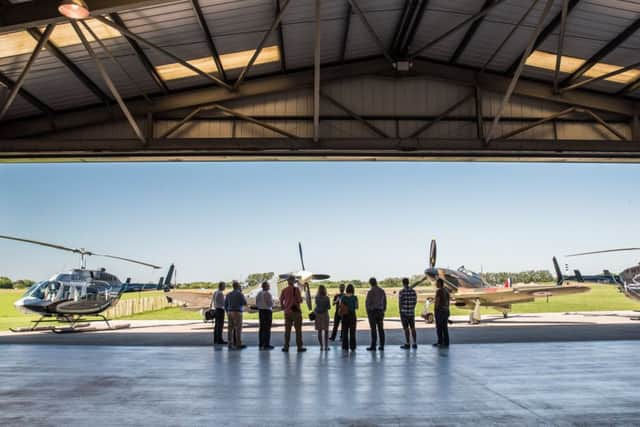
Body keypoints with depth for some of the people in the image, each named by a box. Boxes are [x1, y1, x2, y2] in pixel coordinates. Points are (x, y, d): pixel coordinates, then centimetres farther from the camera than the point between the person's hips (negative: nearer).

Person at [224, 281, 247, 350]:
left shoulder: (228, 294, 9)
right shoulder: (239, 293, -10)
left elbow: (225, 304, 11)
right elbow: (245, 303, -7)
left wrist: (227, 313, 20)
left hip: (230, 312, 6)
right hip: (237, 313, -6)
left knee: (231, 328, 6)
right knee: (238, 329, -4)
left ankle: (230, 344, 6)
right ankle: (239, 344, -6)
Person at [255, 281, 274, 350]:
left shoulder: (259, 293, 8)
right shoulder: (268, 293, -15)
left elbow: (257, 303, 11)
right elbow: (271, 304, -17)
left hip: (260, 311, 8)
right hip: (267, 311, -8)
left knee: (261, 327, 12)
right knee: (267, 328, -4)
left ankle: (261, 344, 15)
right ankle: (266, 344, -5)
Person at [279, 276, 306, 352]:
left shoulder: (284, 290, 3)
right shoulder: (296, 289, -11)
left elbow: (281, 301, 6)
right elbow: (300, 300, -13)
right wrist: (299, 299, 9)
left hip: (287, 312, 4)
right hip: (295, 311, -4)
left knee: (287, 329, 10)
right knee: (298, 329, 2)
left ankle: (286, 346, 11)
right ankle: (299, 347, 3)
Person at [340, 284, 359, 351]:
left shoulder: (343, 297, -2)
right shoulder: (354, 297, -7)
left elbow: (340, 307, -3)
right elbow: (356, 307, -3)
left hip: (344, 315, 2)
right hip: (352, 315, -2)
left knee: (345, 331, 8)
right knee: (352, 331, 5)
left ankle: (345, 347, 8)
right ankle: (352, 347, 4)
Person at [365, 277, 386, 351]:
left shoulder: (370, 292, -13)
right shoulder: (382, 291, 5)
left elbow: (367, 302, -13)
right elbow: (384, 302, 9)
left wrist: (367, 312, 1)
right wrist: (383, 311, 16)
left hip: (372, 311, -5)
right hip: (380, 311, 5)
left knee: (373, 329, -2)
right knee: (380, 329, 7)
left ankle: (373, 346, 1)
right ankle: (382, 346, 8)